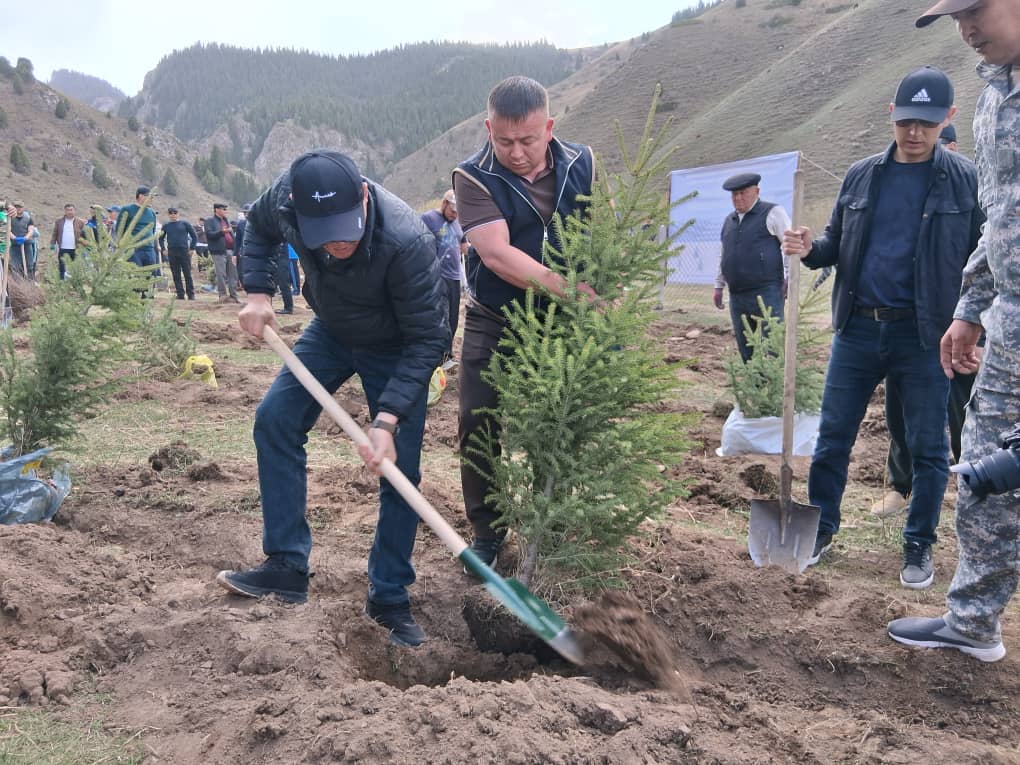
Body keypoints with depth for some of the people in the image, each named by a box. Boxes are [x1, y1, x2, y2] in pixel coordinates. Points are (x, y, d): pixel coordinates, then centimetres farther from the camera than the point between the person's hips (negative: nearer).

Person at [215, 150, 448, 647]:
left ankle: (389, 597, 7)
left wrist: (388, 420, -37)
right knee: (275, 419, -6)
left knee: (399, 469, -8)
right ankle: (287, 566, 2)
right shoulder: (287, 198, -27)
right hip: (330, 331, 5)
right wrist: (258, 292, -12)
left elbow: (427, 340, -31)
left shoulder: (407, 242, -41)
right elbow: (259, 228, 1)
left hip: (395, 347, -4)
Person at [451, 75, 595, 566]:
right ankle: (487, 532, 19)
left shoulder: (581, 166, -3)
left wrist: (607, 295, -15)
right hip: (494, 325, -2)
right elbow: (497, 254, -26)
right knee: (478, 429, 0)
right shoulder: (474, 177, -13)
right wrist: (572, 289, -33)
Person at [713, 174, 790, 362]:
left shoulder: (772, 213, -2)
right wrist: (719, 286, 23)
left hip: (766, 294, -7)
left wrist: (789, 280, -10)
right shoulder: (729, 220, 19)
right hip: (737, 296, 7)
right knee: (746, 352, 10)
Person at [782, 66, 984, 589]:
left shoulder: (965, 181, -3)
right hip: (857, 330, 3)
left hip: (924, 336, -2)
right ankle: (821, 530, 23)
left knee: (927, 448, 8)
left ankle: (919, 545, 23)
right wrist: (810, 249, -7)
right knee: (832, 437, 8)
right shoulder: (861, 176, 6)